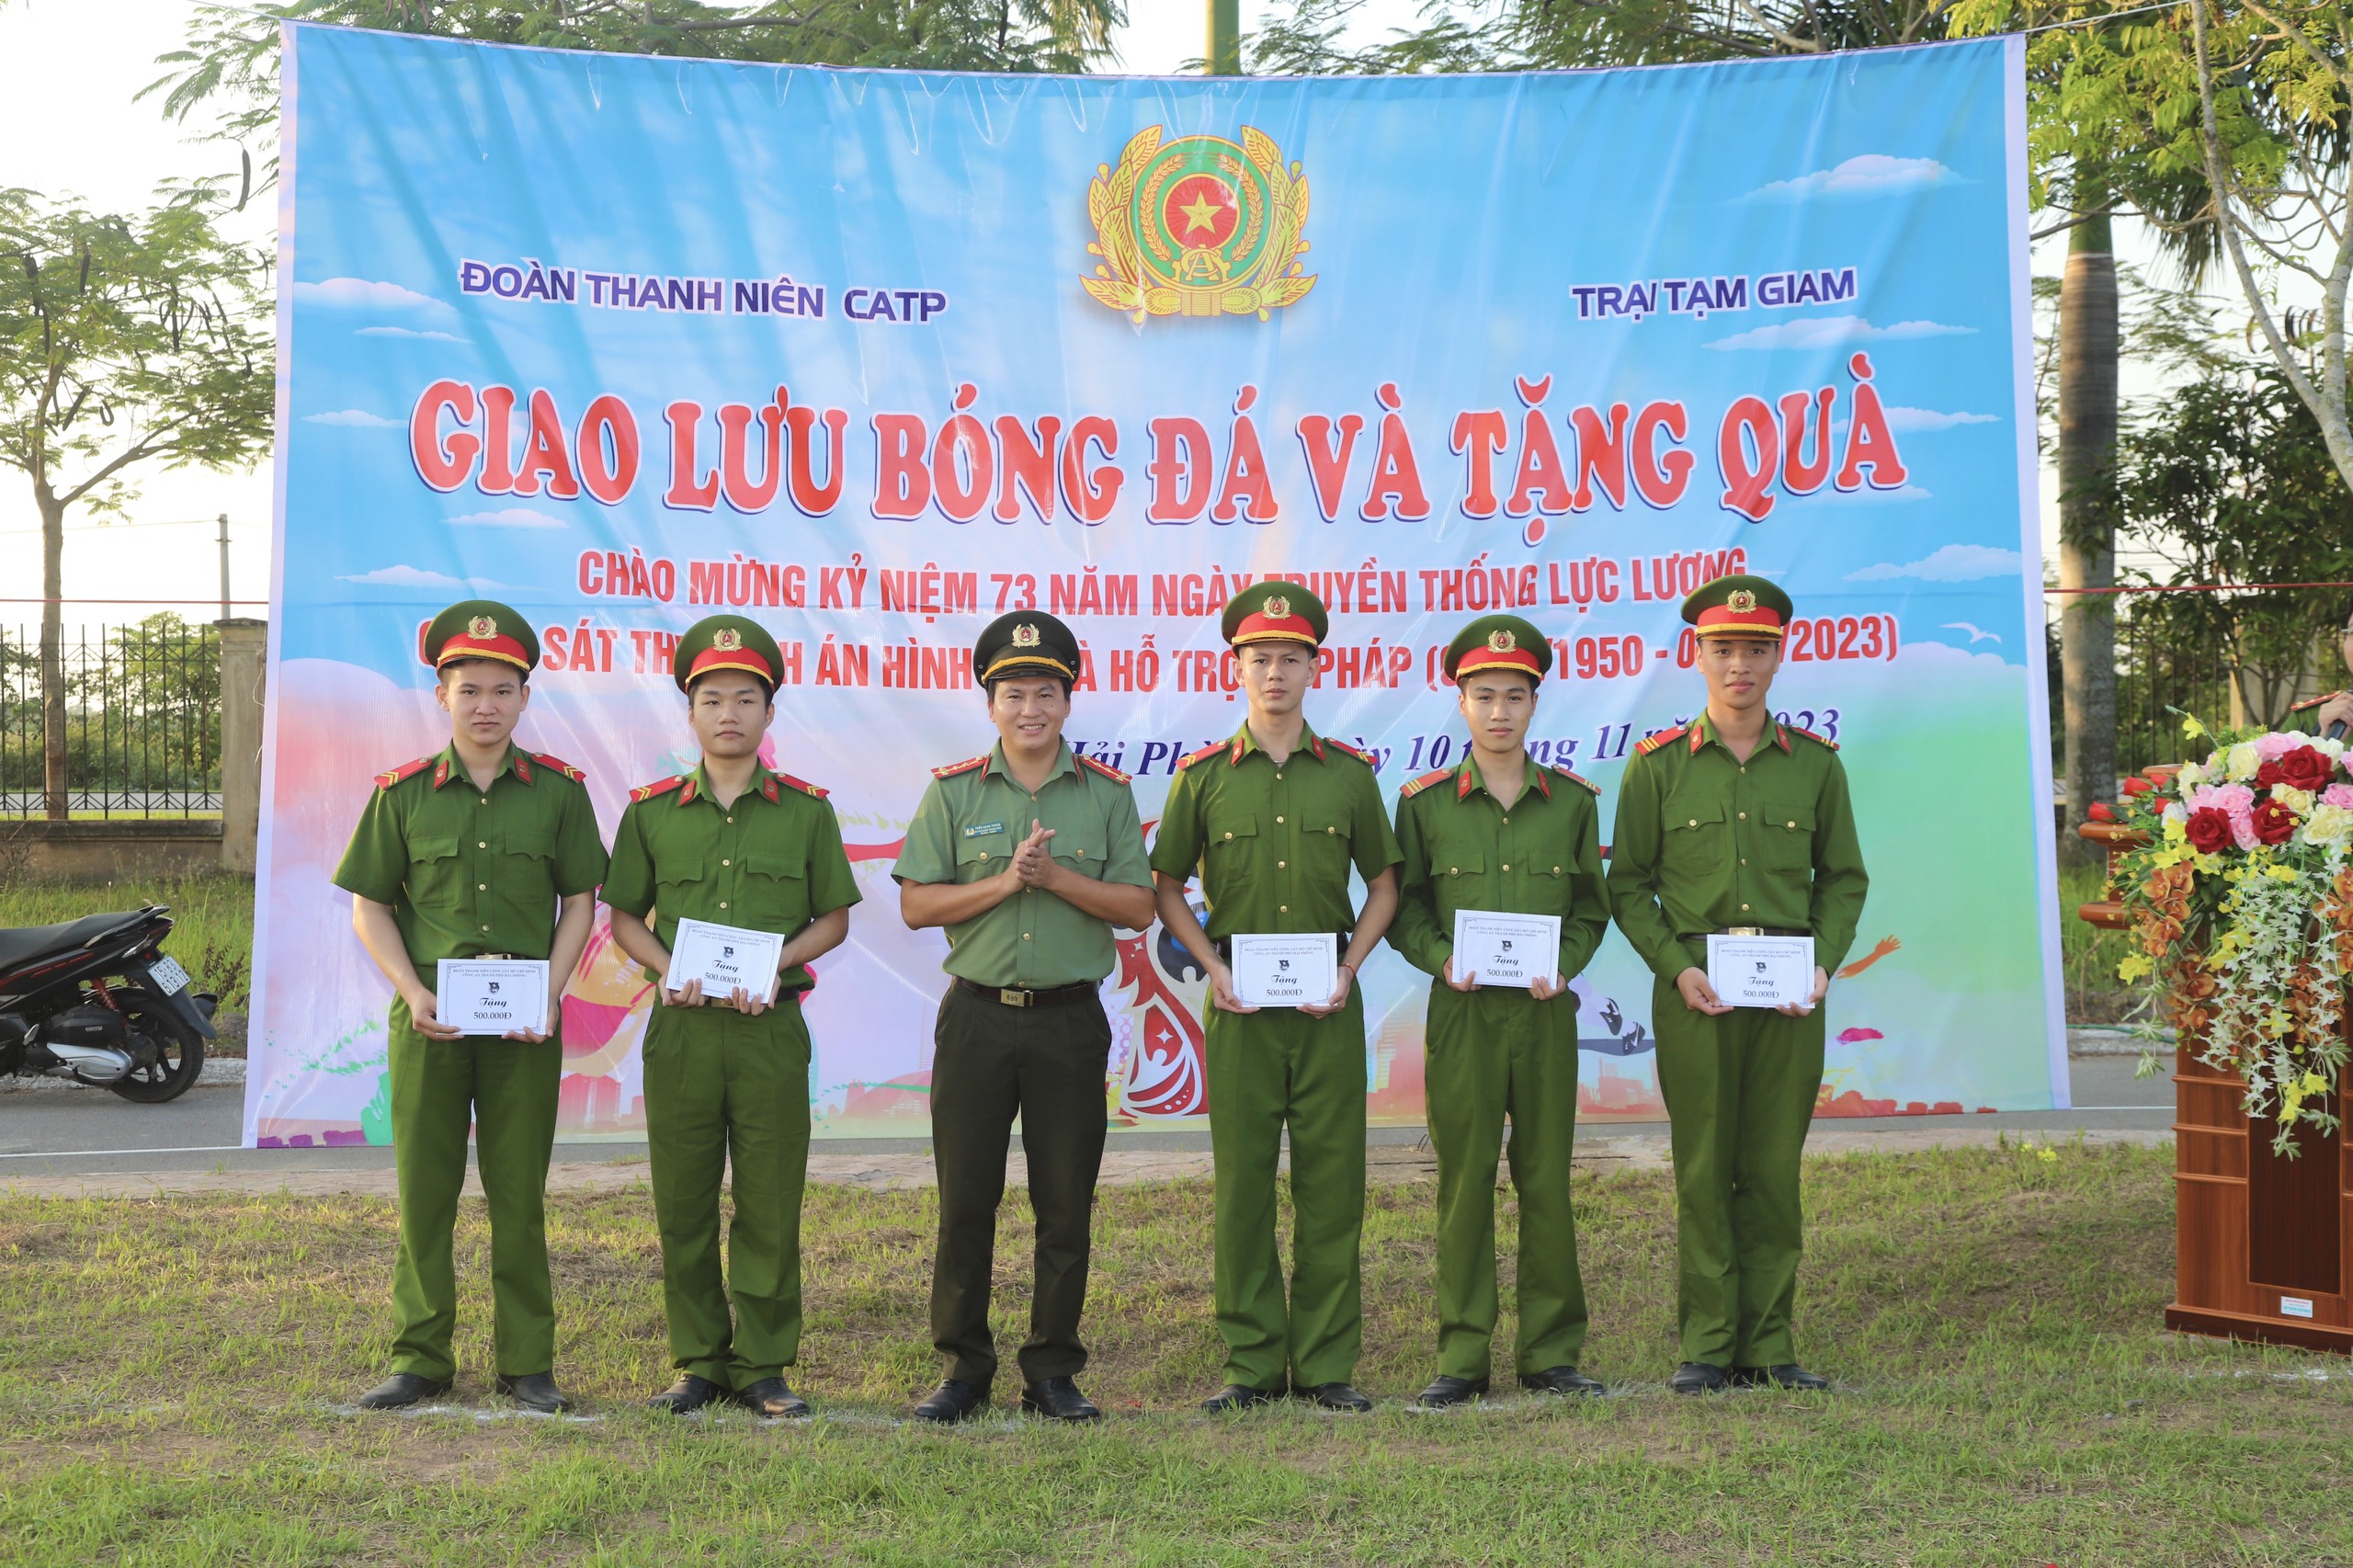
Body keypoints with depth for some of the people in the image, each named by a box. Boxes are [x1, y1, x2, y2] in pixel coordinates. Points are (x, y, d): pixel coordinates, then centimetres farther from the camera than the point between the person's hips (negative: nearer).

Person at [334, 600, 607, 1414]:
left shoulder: (558, 790, 4)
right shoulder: (403, 792, 4)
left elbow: (579, 903, 7)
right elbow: (370, 908, 6)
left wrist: (549, 993, -6)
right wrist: (414, 995, -7)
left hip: (525, 1017, 0)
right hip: (429, 1012, 0)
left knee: (518, 1191, 5)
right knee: (424, 1187, 4)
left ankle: (527, 1362, 12)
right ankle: (420, 1358, 14)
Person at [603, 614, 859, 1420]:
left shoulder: (806, 810, 4)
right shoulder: (651, 810, 7)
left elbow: (833, 918, 8)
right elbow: (624, 916, 11)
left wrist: (775, 966, -9)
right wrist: (668, 970, -8)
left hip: (771, 1027, -1)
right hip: (680, 1024, 1)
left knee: (770, 1202, 1)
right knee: (683, 1201, 5)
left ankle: (764, 1366, 12)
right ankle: (699, 1360, 17)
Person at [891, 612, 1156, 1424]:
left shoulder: (1106, 793, 5)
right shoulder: (952, 791, 4)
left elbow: (1138, 907, 0)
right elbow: (916, 905, -1)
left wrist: (1056, 876, -13)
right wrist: (1006, 880, -13)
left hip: (1071, 1020, 0)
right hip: (977, 1017, 0)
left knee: (1066, 1205, 4)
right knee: (965, 1201, 3)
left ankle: (1054, 1371, 14)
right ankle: (964, 1365, 14)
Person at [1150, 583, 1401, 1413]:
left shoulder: (1350, 773, 6)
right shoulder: (1203, 776, 3)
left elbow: (1383, 884, 12)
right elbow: (1165, 887, 9)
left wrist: (1348, 969, -1)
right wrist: (1212, 968, -3)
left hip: (1328, 1003, 1)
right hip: (1240, 1003, -1)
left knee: (1331, 1182, 2)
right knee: (1243, 1182, 1)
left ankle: (1327, 1364, 10)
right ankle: (1250, 1364, 10)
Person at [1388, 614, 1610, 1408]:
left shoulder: (1572, 801, 7)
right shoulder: (1424, 802, 3)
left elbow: (1591, 906, 12)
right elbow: (1402, 909, 7)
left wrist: (1562, 965, -6)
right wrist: (1441, 961, -10)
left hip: (1545, 1013, 1)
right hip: (1462, 1013, -1)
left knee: (1546, 1180, 4)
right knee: (1464, 1181, 1)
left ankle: (1552, 1353, 14)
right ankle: (1462, 1357, 9)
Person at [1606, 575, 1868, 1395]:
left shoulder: (1815, 763, 7)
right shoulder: (1657, 764, 2)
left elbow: (1843, 879, 13)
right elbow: (1628, 886, 4)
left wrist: (1824, 963, -3)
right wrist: (1676, 968, -9)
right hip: (1695, 988, -1)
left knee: (1775, 1169, 5)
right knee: (1703, 1168, 1)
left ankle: (1769, 1344, 13)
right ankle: (1706, 1345, 9)